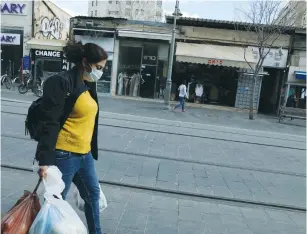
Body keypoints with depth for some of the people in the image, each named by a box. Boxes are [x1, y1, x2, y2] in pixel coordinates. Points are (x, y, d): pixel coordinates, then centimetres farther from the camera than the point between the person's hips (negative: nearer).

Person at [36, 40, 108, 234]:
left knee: (93, 193, 21)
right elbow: (50, 123, -20)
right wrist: (45, 160, -24)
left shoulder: (88, 85, 11)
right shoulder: (62, 83, -15)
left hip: (85, 154, 9)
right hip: (64, 155, -9)